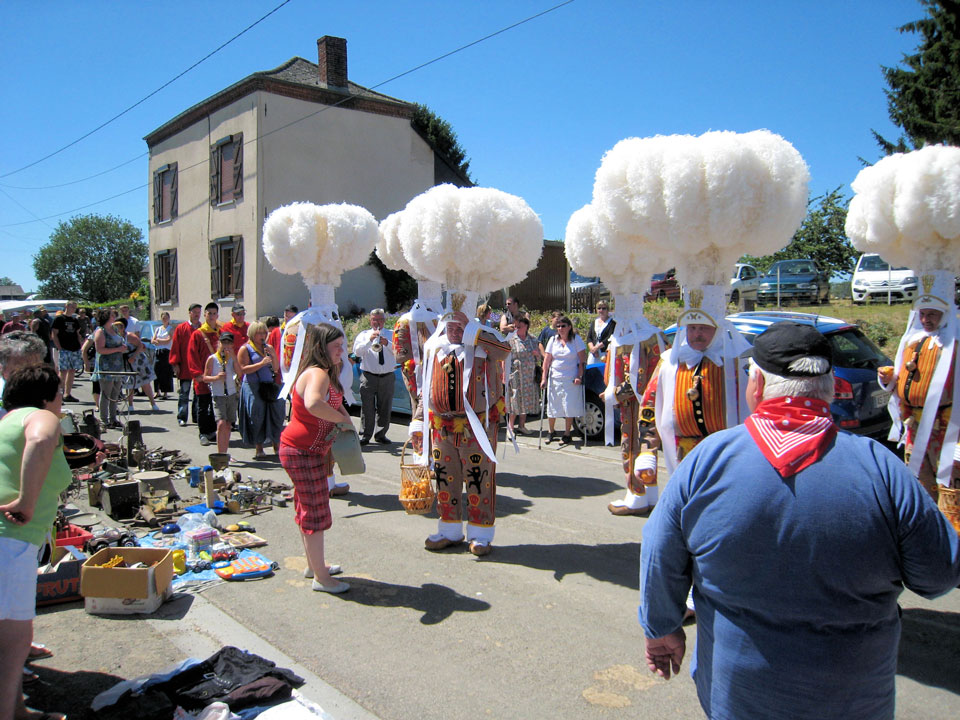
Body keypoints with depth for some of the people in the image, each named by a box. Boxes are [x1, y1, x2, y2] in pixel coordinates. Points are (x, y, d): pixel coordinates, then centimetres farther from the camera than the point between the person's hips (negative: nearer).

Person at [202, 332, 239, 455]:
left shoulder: (232, 358, 6)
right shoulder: (212, 359, -1)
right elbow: (205, 378, 2)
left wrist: (233, 357, -17)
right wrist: (216, 377, -16)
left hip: (232, 395, 3)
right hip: (218, 396, -3)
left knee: (228, 425, 8)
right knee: (221, 424, -17)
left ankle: (224, 454, 20)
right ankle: (221, 454, -13)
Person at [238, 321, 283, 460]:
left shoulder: (269, 348, 14)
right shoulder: (245, 349, 0)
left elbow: (276, 368, 13)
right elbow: (243, 369, -10)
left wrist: (274, 356, -5)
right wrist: (261, 363, -17)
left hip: (270, 386, 4)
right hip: (253, 387, -4)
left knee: (276, 414, 2)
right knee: (257, 417, -1)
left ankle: (276, 445, 12)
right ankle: (258, 448, 10)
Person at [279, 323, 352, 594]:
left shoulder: (325, 373, 12)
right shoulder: (318, 374, -23)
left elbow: (335, 405, 22)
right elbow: (313, 404, -44)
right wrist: (343, 419, -30)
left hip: (308, 450, 11)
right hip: (302, 452, -11)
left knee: (308, 508, 21)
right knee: (316, 512, -1)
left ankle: (313, 565, 36)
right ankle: (321, 577, 11)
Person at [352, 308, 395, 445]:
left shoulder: (391, 335, 12)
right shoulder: (363, 335, 11)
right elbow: (357, 352, -6)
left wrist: (387, 343, -22)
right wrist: (369, 340, -18)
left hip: (387, 377, 1)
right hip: (368, 376, -1)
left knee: (385, 407, 4)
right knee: (367, 407, -4)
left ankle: (381, 434, 16)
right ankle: (365, 435, 4)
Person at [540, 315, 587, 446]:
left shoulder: (576, 339, -2)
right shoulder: (553, 340, 6)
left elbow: (583, 359, -3)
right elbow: (546, 360, 4)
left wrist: (580, 376, -11)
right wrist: (544, 378, -3)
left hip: (571, 379, -3)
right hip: (554, 378, 3)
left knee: (569, 407, -1)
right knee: (552, 407, 7)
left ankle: (567, 434, 11)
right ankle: (552, 432, 25)